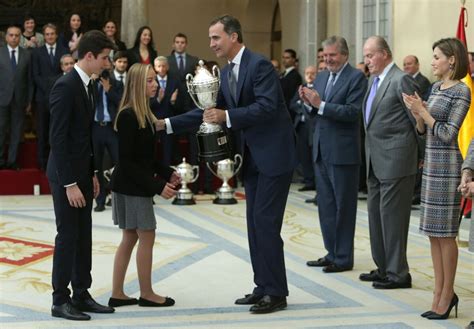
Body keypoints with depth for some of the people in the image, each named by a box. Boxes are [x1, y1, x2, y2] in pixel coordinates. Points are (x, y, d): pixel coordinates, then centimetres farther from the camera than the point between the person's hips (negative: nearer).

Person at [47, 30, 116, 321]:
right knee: (68, 237, -3)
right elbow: (58, 138, -20)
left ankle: (81, 295, 19)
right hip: (67, 176, -9)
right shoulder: (65, 86, -17)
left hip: (83, 173, 9)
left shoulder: (86, 86, 11)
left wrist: (92, 174, 13)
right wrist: (70, 184, -21)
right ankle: (61, 300, 6)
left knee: (84, 237, 11)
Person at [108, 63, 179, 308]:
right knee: (146, 238, 0)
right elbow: (127, 161, -20)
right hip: (132, 186, -9)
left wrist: (167, 173, 7)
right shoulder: (128, 117, -19)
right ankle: (146, 294, 12)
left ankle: (117, 294, 16)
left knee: (129, 239, 11)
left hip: (137, 186, 9)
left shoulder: (144, 114, 8)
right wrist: (158, 186, -22)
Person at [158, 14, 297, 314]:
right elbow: (208, 111, 14)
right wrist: (167, 124, 7)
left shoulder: (260, 65, -16)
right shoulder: (226, 73, 11)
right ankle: (263, 287, 18)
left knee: (265, 221, -10)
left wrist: (227, 116, -30)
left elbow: (267, 107, -25)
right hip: (253, 156, 9)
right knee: (255, 222, 11)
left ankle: (276, 293, -3)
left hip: (274, 154, -9)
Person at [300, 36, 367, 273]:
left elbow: (353, 112, -20)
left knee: (343, 206, 2)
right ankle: (332, 253, 24)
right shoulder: (321, 77, 13)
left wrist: (320, 104, -23)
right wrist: (308, 101, -6)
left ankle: (344, 258, 10)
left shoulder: (356, 78, -9)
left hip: (343, 152, -7)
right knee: (325, 204, 13)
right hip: (321, 150, 7)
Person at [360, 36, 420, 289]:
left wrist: (420, 154, -7)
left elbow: (418, 119, -12)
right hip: (375, 161, 9)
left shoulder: (401, 80, -13)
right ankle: (383, 268, 23)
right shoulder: (373, 81, 16)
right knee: (375, 213, 13)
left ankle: (398, 273, 2)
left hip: (395, 159, -9)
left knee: (392, 214, -6)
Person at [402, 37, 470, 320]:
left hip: (446, 165, -8)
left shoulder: (461, 91, -10)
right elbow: (422, 130, 15)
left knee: (445, 232, -3)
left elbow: (448, 134, -15)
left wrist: (423, 111, -13)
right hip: (431, 163, 8)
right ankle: (440, 292, 16)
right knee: (433, 232, 10)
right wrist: (417, 113, -4)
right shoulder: (436, 88, 13)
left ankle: (447, 294, 5)